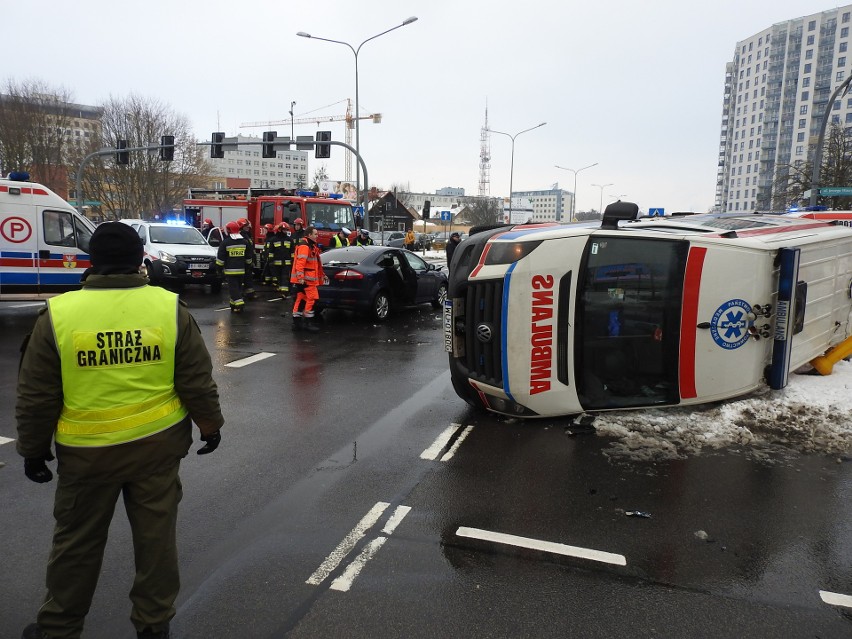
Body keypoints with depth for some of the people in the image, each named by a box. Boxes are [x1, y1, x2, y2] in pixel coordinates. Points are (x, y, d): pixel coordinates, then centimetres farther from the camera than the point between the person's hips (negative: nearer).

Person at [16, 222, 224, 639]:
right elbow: (197, 382, -4)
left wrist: (34, 449, 11)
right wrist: (210, 426, 11)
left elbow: (36, 397, -3)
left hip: (86, 451, 0)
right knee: (156, 536, 14)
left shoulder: (57, 314, -9)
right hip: (158, 444, 1)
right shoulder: (170, 308, -9)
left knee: (77, 542, 18)